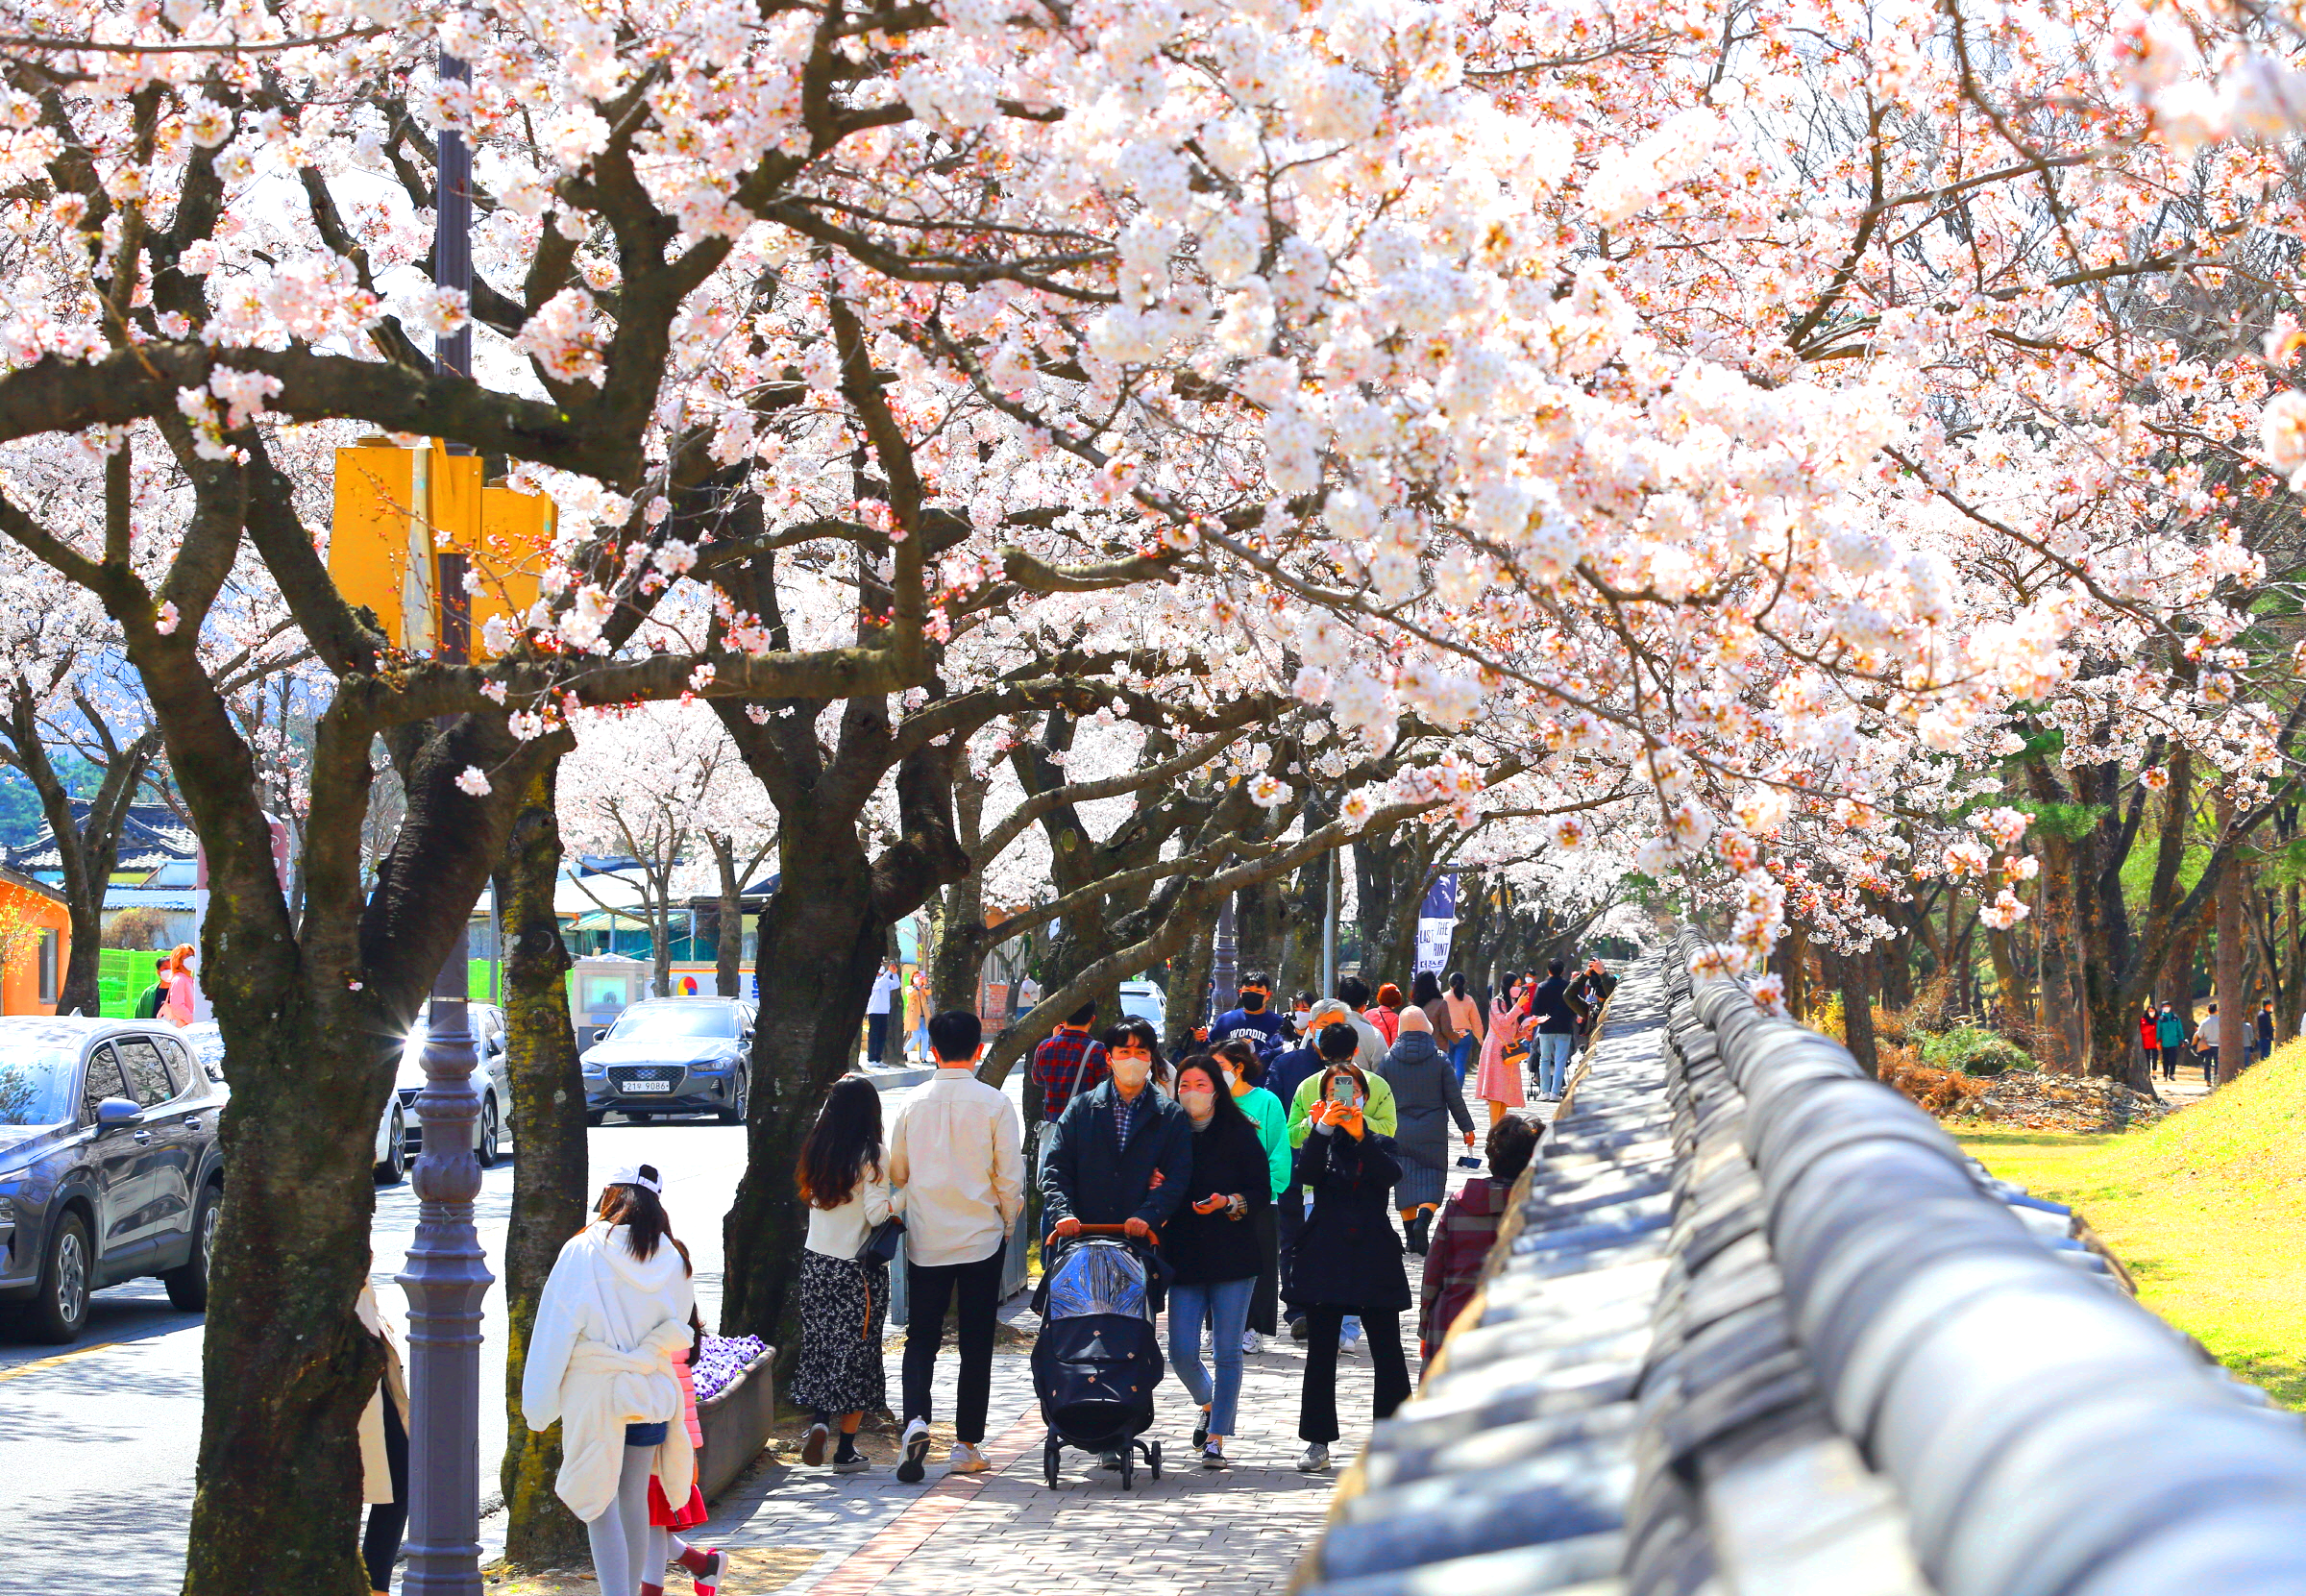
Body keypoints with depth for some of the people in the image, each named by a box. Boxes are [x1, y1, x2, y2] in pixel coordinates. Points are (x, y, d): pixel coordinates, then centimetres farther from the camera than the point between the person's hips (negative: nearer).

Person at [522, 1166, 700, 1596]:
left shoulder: (583, 1251, -8)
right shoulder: (673, 1259, 2)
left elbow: (556, 1328, -7)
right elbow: (678, 1331, 7)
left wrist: (539, 1402, -3)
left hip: (594, 1391, -4)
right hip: (651, 1393, 4)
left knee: (600, 1506, -3)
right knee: (634, 1501, 16)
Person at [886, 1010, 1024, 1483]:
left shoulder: (915, 1103, -2)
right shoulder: (993, 1103, -9)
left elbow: (897, 1171, 8)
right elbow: (1011, 1176, -6)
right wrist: (1007, 1222, 11)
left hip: (925, 1242, 2)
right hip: (981, 1239, -1)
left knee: (921, 1338, 9)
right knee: (976, 1343, 8)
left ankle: (916, 1419, -15)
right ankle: (967, 1445, 10)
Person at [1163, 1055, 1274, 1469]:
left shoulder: (1239, 1134, -1)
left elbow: (1263, 1193, -3)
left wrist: (1228, 1203, -19)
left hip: (1233, 1258, -2)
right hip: (1185, 1259, 2)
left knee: (1227, 1352, 0)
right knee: (1182, 1353, -2)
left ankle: (1216, 1438, 8)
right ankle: (1208, 1406, 29)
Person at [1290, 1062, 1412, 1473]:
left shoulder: (1380, 1143, 12)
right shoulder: (1319, 1142, 11)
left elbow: (1391, 1174, -10)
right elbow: (1305, 1174, -11)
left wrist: (1359, 1135, -22)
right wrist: (1323, 1128, -23)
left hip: (1374, 1257, 0)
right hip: (1326, 1255, 0)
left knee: (1388, 1354, 0)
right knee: (1321, 1352, 1)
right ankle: (1318, 1442, 7)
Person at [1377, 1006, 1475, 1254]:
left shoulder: (1389, 1059, -1)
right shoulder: (1439, 1059, -4)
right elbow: (1454, 1098, -1)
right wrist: (1466, 1127, 8)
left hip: (1399, 1132, 2)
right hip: (1432, 1132, -1)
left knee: (1406, 1181, 9)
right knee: (1433, 1180, 3)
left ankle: (1410, 1236, 9)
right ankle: (1424, 1219, -24)